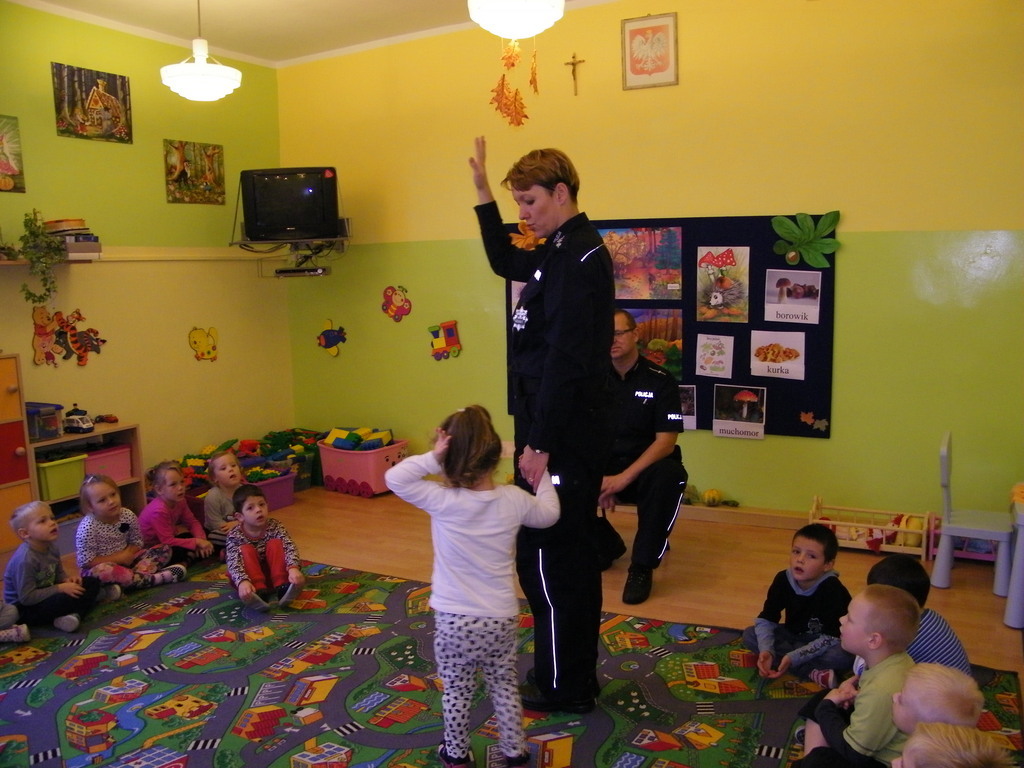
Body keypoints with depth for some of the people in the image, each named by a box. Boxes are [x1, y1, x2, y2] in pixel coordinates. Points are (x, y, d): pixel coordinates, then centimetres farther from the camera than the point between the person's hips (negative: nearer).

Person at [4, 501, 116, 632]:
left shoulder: (50, 547, 0)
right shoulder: (25, 559, -27)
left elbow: (59, 573, 16)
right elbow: (26, 597, -27)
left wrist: (67, 580, -7)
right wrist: (60, 588, -24)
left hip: (46, 596, 9)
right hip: (25, 609, -9)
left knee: (93, 582, 5)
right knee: (69, 598, -33)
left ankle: (75, 614, -15)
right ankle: (98, 595, -4)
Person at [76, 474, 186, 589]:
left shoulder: (128, 515, -8)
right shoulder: (87, 528, -21)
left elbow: (137, 542, 4)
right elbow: (86, 561, -20)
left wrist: (128, 554, -17)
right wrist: (119, 558, -20)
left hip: (125, 560, 6)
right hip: (97, 567, -6)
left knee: (165, 549, -4)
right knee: (102, 571, -42)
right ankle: (155, 578, -32)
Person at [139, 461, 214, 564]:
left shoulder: (179, 501, -9)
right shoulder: (159, 510, -32)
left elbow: (192, 522, -1)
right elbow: (168, 541, -31)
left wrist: (201, 540, -20)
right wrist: (197, 542, -30)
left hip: (166, 541, 8)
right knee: (181, 551, -34)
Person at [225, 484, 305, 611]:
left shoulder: (274, 526, -12)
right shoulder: (234, 536, -15)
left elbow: (289, 547, -27)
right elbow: (233, 562, -30)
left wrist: (293, 568, -48)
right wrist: (243, 582, -51)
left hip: (273, 573, 1)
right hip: (251, 577, -1)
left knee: (275, 544, -21)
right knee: (246, 550, -25)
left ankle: (282, 587, -35)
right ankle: (259, 592, -43)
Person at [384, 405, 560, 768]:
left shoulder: (443, 500, -19)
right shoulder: (514, 499, -9)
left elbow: (395, 478, -19)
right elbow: (549, 514, 10)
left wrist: (431, 459, -23)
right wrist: (542, 475, 23)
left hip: (454, 620, -2)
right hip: (502, 618, 3)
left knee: (457, 691, 17)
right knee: (505, 685, 22)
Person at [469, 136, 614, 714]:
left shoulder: (579, 258, -18)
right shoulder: (559, 252, 13)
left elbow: (565, 359, -24)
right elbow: (505, 261, 32)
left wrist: (539, 443, -23)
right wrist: (483, 190, 24)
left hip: (564, 437, -10)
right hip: (571, 432, 10)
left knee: (550, 559, 1)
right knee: (570, 556, 18)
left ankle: (563, 687, 18)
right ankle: (576, 676, 33)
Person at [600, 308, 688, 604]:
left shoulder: (660, 380, -8)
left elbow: (666, 442, -14)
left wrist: (624, 478, -26)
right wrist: (598, 479, -18)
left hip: (646, 466, -2)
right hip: (603, 467, 3)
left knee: (669, 476, -36)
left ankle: (642, 567, -20)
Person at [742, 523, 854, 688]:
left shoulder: (832, 589, -26)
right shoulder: (783, 580, -14)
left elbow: (831, 637, -26)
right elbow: (765, 620, -12)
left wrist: (793, 657, -33)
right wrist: (766, 650, -31)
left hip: (823, 645, -5)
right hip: (793, 636, 5)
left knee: (844, 655, -36)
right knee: (749, 634, -17)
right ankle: (813, 672, -26)